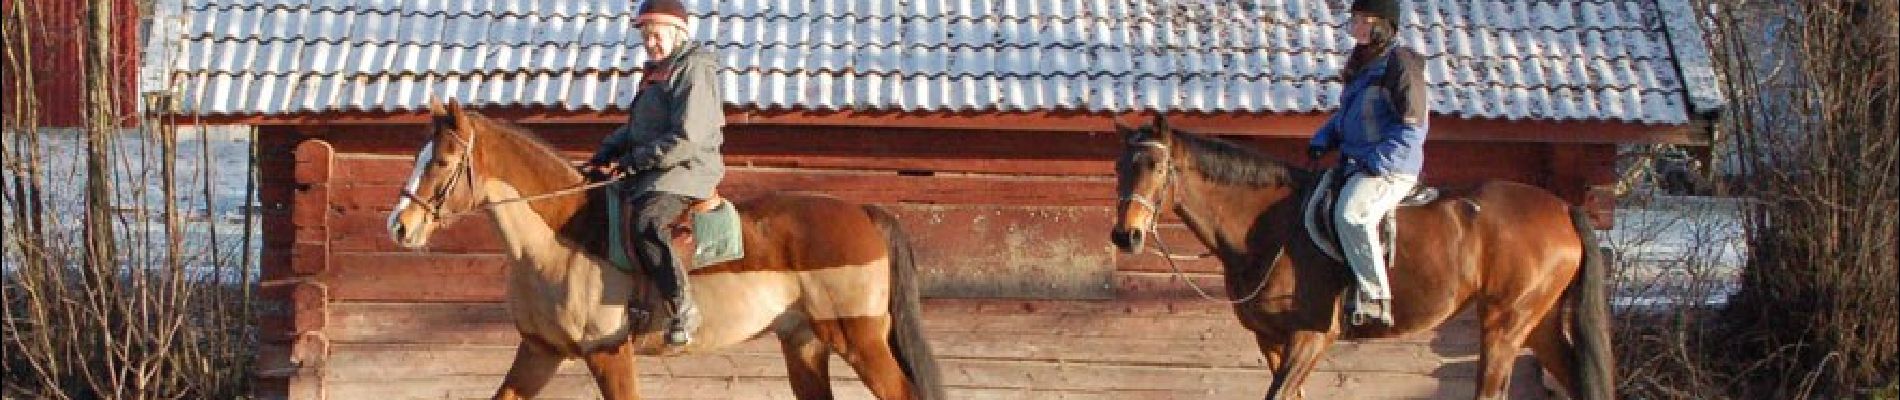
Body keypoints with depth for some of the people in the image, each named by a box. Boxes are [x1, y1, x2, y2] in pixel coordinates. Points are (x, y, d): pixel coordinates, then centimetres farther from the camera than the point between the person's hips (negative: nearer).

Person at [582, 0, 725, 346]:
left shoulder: (694, 71, -11)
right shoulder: (657, 72, 19)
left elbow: (686, 140, -20)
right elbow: (633, 129, 26)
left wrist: (633, 161, -17)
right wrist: (605, 155, 8)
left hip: (688, 171, -11)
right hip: (649, 173, 11)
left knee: (645, 223, -35)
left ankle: (684, 309, -30)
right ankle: (627, 294, 14)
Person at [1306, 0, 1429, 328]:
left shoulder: (1400, 64, -12)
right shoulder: (1362, 65, 16)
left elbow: (1411, 129, -16)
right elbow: (1344, 116, 29)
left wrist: (1373, 163, -21)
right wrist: (1322, 141, 10)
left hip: (1391, 169, -11)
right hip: (1357, 165, 11)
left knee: (1351, 214, -35)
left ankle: (1376, 299, -34)